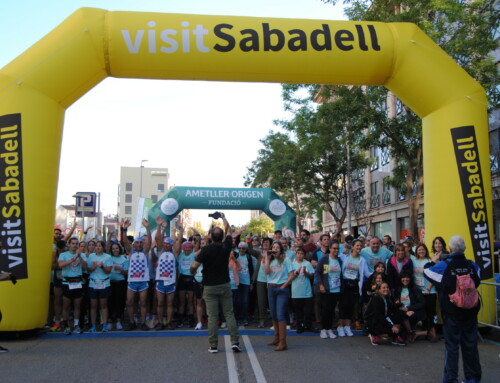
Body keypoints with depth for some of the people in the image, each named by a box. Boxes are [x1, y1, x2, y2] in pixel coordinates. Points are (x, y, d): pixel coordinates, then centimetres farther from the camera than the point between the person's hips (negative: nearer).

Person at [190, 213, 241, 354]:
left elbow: (194, 266, -16)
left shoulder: (206, 250, -13)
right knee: (229, 314, 7)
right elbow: (228, 230, 15)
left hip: (210, 287, -2)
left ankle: (213, 346, 6)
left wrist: (192, 272, 7)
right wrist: (223, 218, 29)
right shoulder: (226, 246, -3)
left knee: (212, 317, 2)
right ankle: (235, 342, 2)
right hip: (225, 285, 2)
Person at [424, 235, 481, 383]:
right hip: (470, 311, 3)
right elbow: (477, 281, 16)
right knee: (470, 343, 12)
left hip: (452, 312, -3)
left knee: (452, 344, 4)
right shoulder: (472, 265, -3)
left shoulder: (444, 265, -14)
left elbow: (426, 271, 1)